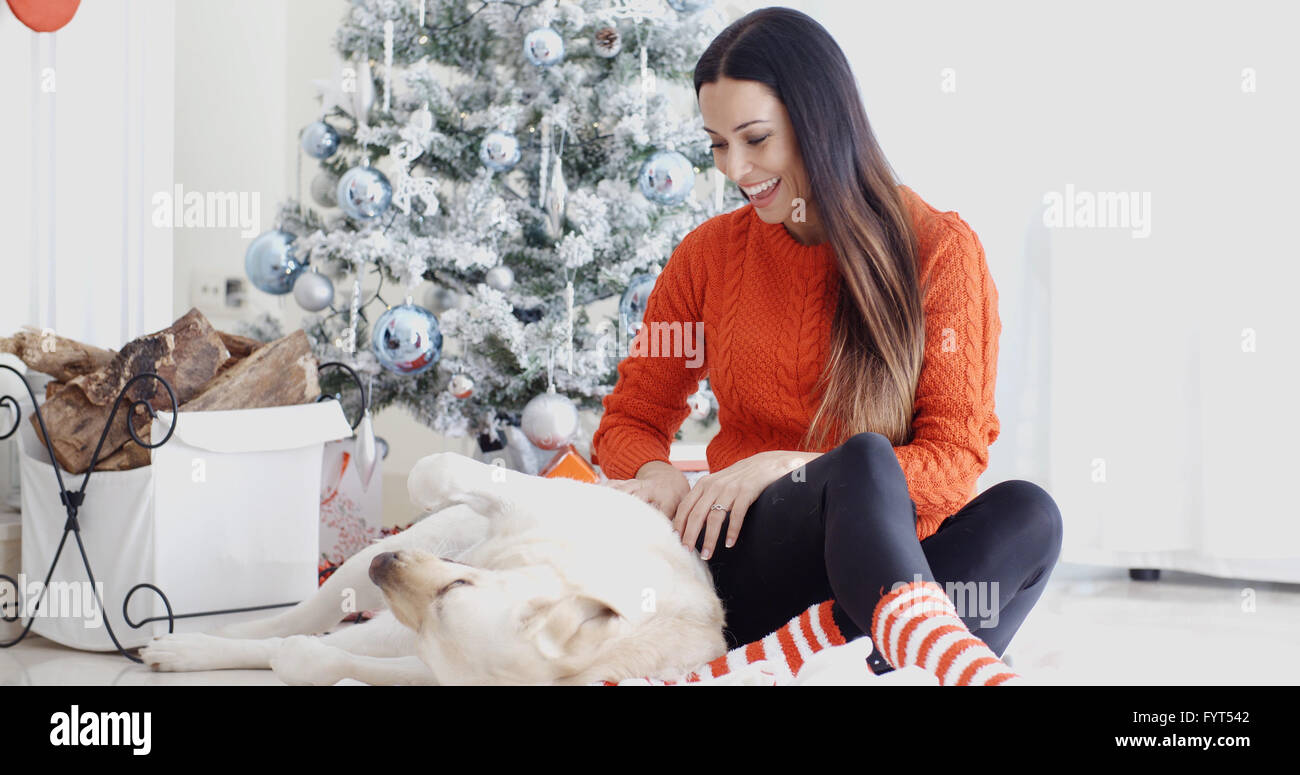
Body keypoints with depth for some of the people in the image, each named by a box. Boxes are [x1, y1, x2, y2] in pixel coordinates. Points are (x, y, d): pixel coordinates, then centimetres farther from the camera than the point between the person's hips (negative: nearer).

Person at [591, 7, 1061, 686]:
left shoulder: (939, 249, 2)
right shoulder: (709, 254, 10)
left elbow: (955, 462, -3)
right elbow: (630, 421, 16)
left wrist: (785, 468, -18)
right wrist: (658, 477, -10)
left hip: (891, 561, 1)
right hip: (748, 563, 0)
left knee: (1025, 510, -31)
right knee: (864, 463, -34)